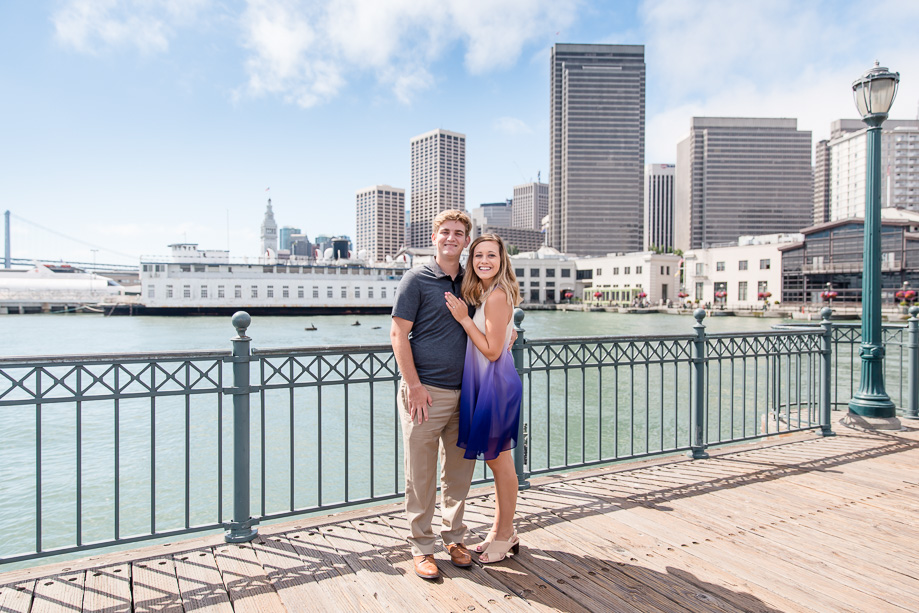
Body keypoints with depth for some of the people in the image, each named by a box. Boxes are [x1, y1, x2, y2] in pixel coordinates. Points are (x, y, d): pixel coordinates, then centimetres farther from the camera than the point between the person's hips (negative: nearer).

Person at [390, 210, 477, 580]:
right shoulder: (417, 279, -2)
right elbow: (398, 334, -7)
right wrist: (414, 385, -14)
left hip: (464, 392, 5)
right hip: (426, 392, -5)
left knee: (459, 470, 14)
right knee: (421, 474, 4)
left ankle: (453, 537, 30)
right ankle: (421, 547, 19)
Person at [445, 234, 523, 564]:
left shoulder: (496, 295, -18)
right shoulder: (485, 293, 11)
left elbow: (492, 350, -19)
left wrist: (464, 318, -18)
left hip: (496, 384, -10)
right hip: (486, 383, 10)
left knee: (499, 461, 4)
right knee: (497, 459, 17)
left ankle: (505, 535, 21)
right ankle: (501, 530, 32)